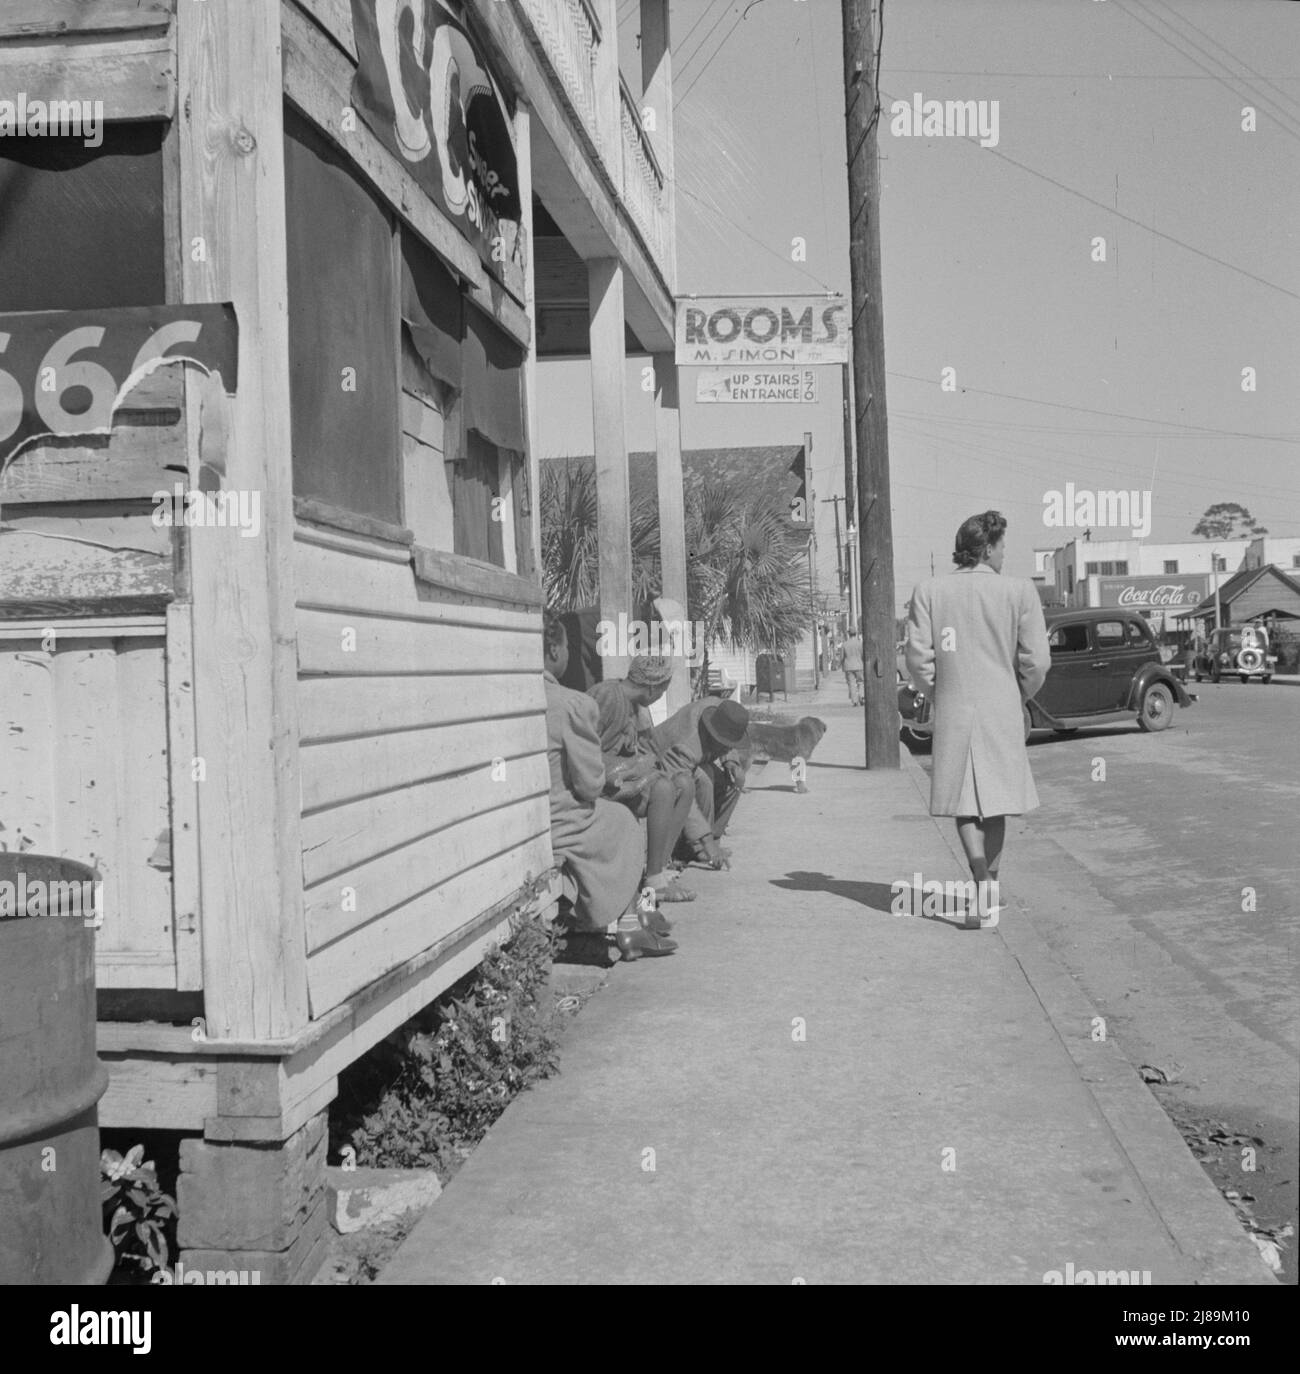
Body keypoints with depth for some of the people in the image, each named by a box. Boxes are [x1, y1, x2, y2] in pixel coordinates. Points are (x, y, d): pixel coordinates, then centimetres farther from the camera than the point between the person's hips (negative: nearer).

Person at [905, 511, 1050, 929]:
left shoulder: (928, 592, -3)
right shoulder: (1019, 591, -6)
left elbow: (918, 659, -6)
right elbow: (1037, 660, -7)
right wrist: (1019, 696, 11)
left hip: (953, 711, 0)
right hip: (1003, 711, 0)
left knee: (964, 802, 9)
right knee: (995, 803, 15)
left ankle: (981, 876, -12)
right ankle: (990, 890, 19)